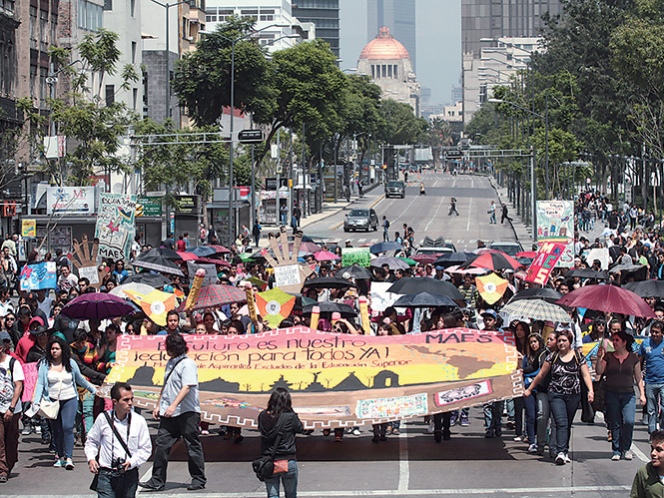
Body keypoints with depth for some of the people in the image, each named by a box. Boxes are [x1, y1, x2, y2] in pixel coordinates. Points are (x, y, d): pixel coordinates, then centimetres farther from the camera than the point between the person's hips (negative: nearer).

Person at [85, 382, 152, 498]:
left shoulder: (139, 421, 0)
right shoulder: (103, 419, 0)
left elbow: (146, 449, 4)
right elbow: (92, 441, 15)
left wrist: (131, 462, -11)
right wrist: (91, 458, -1)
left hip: (129, 475, 1)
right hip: (107, 475, -1)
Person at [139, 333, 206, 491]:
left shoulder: (188, 364, -12)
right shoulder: (171, 363, 15)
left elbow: (187, 387, -21)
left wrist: (173, 405, -28)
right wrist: (159, 405, 21)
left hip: (187, 413, -8)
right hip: (169, 413, 8)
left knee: (193, 446, 2)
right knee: (161, 444, 2)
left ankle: (199, 480, 12)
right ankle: (157, 481, 4)